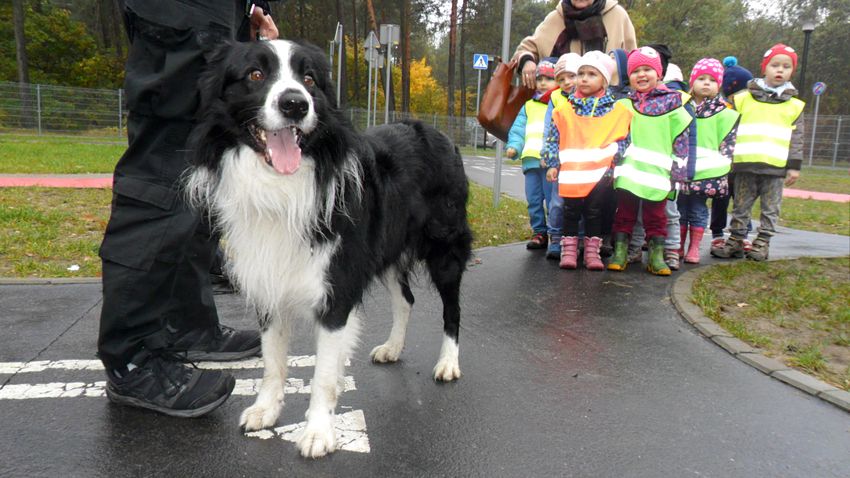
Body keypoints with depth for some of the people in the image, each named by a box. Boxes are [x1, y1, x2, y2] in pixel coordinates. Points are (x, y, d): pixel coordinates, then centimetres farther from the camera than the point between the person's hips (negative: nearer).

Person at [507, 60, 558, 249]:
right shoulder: (529, 106, 20)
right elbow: (518, 130, 16)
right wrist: (513, 146, -3)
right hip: (530, 160, 5)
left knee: (552, 200, -5)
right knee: (533, 200, 9)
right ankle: (539, 233, 19)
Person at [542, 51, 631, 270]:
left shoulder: (617, 111, 6)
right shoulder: (565, 109, 5)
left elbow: (623, 139, 10)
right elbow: (552, 139, 7)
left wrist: (616, 162, 1)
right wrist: (552, 165, 2)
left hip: (601, 174, 0)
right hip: (571, 173, 0)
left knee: (595, 212, 5)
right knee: (571, 210, 3)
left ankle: (592, 251, 15)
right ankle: (569, 250, 13)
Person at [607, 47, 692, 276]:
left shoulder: (671, 102, 3)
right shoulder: (624, 104, 9)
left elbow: (681, 138, 3)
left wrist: (678, 167, -1)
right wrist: (612, 162, 5)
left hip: (657, 172, -1)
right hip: (628, 171, 1)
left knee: (656, 216, 6)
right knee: (625, 212, 6)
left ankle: (657, 256, 12)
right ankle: (620, 252, 11)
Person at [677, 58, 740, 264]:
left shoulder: (724, 113, 2)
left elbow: (728, 140, 3)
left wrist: (722, 163, -3)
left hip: (707, 172, -2)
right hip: (681, 169, 2)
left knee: (698, 210, 6)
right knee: (680, 209, 8)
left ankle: (694, 248, 17)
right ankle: (678, 247, 19)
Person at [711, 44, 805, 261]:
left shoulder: (794, 105, 8)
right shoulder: (743, 98, 5)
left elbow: (796, 138, 7)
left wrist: (794, 166, 1)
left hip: (775, 167, 1)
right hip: (745, 164, 0)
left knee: (770, 208, 6)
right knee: (741, 206, 8)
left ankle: (762, 243, 16)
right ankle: (735, 240, 17)